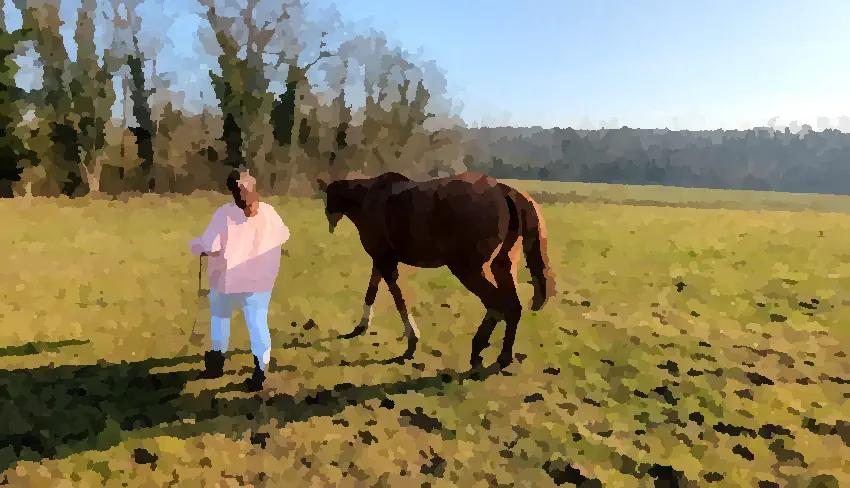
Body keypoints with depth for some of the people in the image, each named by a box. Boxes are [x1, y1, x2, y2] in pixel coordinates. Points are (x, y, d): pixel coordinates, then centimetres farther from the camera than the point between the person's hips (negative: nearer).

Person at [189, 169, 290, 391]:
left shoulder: (224, 213, -17)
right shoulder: (268, 212, -6)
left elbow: (209, 246, -21)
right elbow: (283, 236, 10)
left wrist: (194, 244, 0)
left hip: (229, 278, -1)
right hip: (259, 279, 2)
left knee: (220, 315, 22)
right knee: (258, 321, 9)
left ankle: (217, 361, 37)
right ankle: (259, 370, 7)